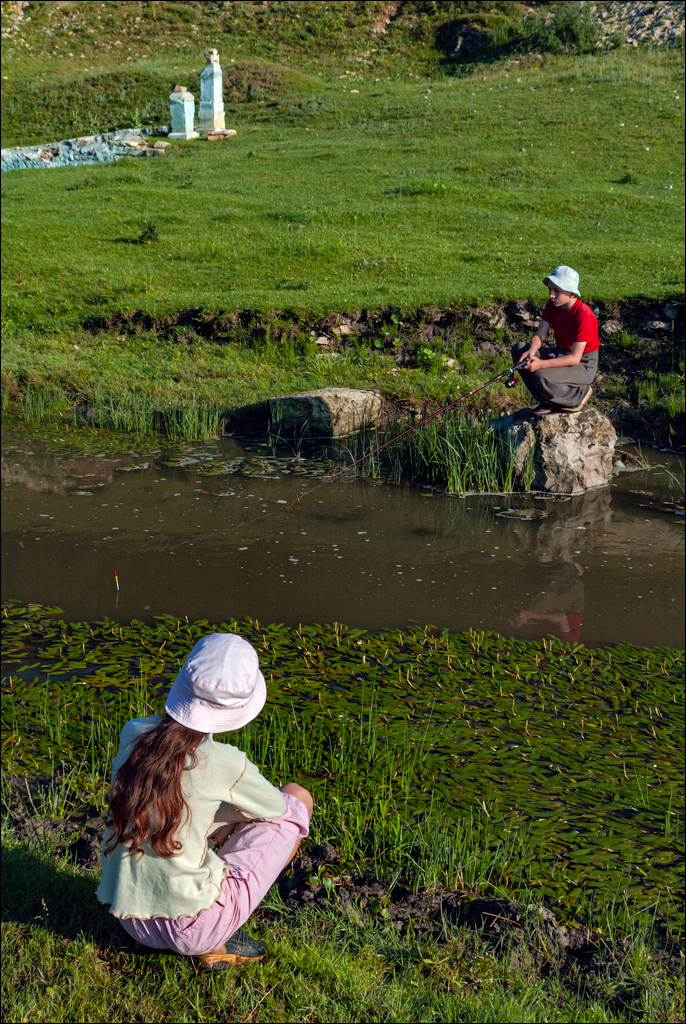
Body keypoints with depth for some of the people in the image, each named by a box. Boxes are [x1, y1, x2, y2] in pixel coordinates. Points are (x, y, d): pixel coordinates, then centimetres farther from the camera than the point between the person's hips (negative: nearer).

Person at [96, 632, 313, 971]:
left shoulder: (131, 733, -5)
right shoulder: (224, 764, -19)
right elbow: (277, 808, 2)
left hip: (129, 921, 6)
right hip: (191, 931, -6)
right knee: (297, 798, 7)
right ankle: (217, 942, 6)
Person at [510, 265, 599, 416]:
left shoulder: (583, 316, -25)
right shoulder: (552, 305, -3)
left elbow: (575, 358, -28)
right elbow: (539, 336, -4)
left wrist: (542, 364, -39)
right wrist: (531, 351, -28)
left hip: (583, 365, -8)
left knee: (542, 377, -33)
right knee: (519, 349, -8)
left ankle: (579, 394, -3)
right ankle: (548, 402, -1)